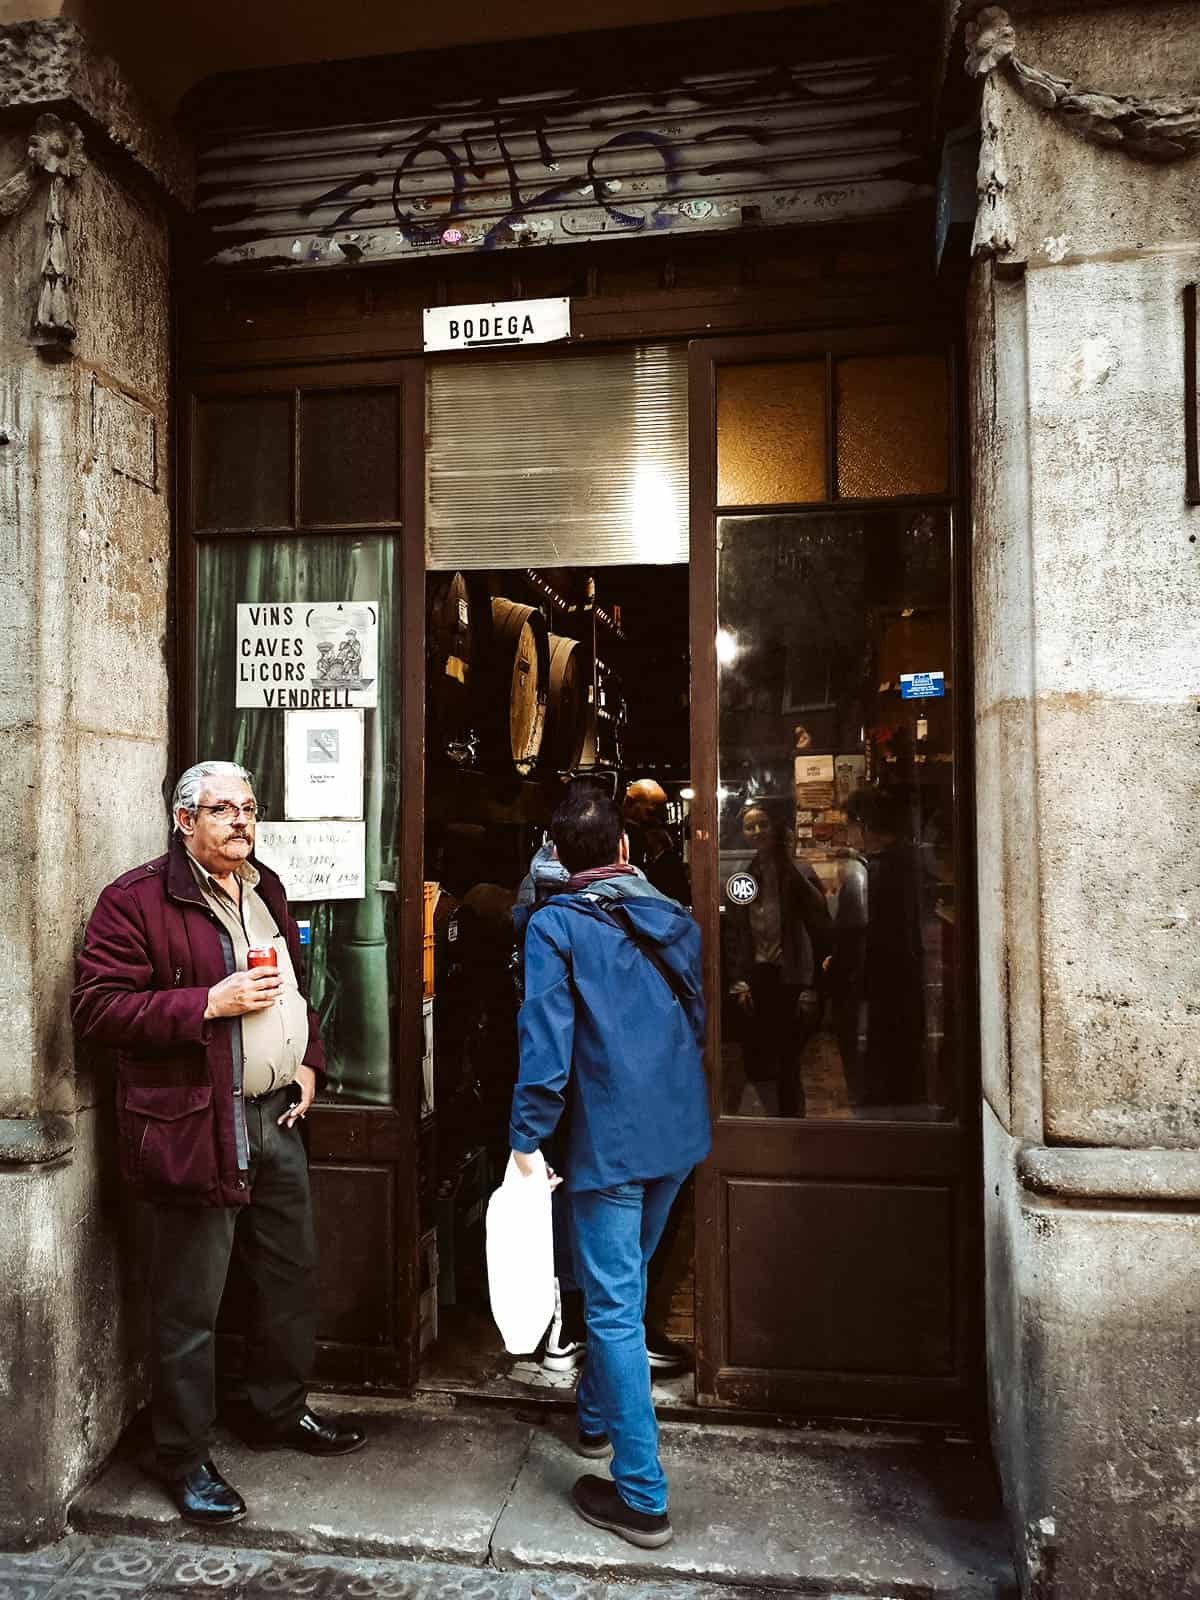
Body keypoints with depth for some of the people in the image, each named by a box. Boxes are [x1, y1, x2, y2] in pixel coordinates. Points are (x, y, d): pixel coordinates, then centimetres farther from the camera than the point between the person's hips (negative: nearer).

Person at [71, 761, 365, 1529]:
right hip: (196, 1127, -7)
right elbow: (97, 1007, -16)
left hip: (277, 1117, 7)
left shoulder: (266, 889, 12)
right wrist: (209, 1002, -22)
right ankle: (185, 1457, 25)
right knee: (191, 1304, 5)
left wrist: (308, 1061, 9)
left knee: (293, 1275, 18)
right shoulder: (136, 899, -11)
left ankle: (279, 1410, 39)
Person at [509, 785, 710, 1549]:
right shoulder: (675, 920, 5)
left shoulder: (556, 924, -11)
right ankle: (597, 1414, 42)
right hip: (679, 1131, 6)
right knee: (627, 1279, 24)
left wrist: (527, 1137, -12)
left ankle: (642, 1497, 9)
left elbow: (547, 1041, -17)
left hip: (610, 1138, -6)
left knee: (615, 1307, 2)